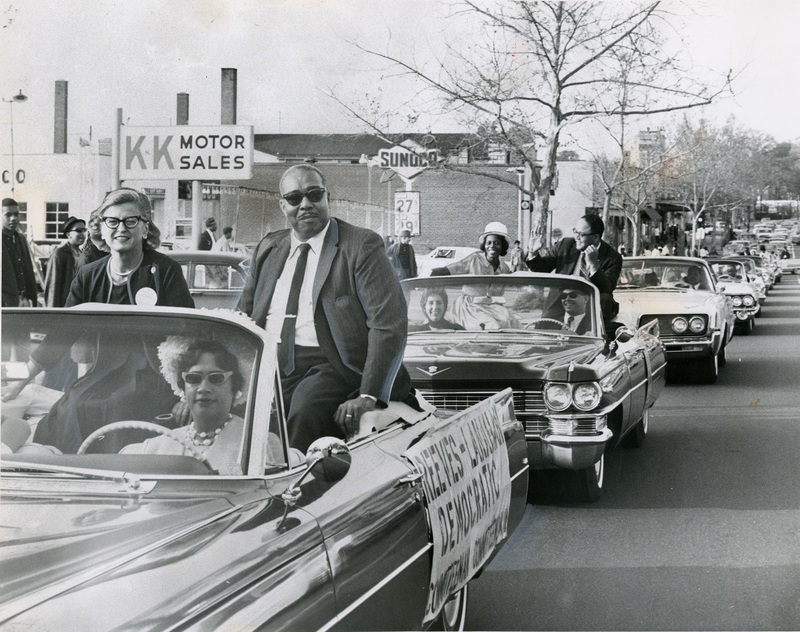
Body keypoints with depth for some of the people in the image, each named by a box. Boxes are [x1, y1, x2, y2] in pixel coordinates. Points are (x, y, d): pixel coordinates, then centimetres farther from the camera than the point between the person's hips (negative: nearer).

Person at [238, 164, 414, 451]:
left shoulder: (362, 245, 1)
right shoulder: (268, 248, 19)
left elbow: (389, 325, -8)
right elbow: (244, 316, 26)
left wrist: (368, 396, -18)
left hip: (325, 366, -5)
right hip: (268, 367, 5)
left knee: (306, 411, -36)